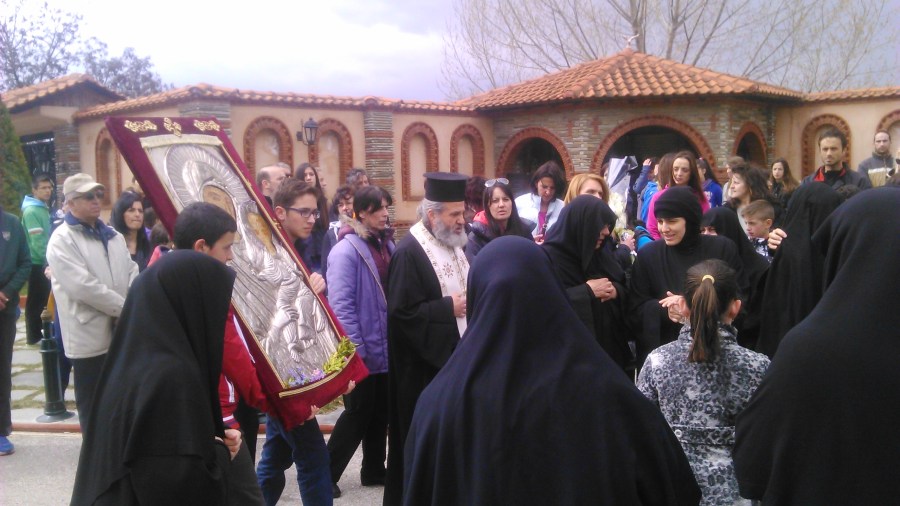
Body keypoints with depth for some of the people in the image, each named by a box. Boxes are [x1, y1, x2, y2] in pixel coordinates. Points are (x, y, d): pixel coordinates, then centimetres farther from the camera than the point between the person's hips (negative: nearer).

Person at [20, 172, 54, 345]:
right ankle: (34, 335, 7)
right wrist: (48, 260, -15)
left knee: (42, 298, 16)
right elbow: (37, 241, -21)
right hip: (37, 263, -9)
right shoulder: (32, 211, -16)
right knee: (36, 300, -1)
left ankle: (40, 331, 25)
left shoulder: (44, 208, 12)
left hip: (43, 262, 9)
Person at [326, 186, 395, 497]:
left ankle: (374, 470, 29)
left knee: (380, 412, 15)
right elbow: (340, 304, -20)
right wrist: (355, 349, -21)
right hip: (362, 350, -7)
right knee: (358, 412, 1)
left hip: (385, 346, 7)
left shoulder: (386, 244, 8)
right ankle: (325, 473, 15)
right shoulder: (346, 250, -15)